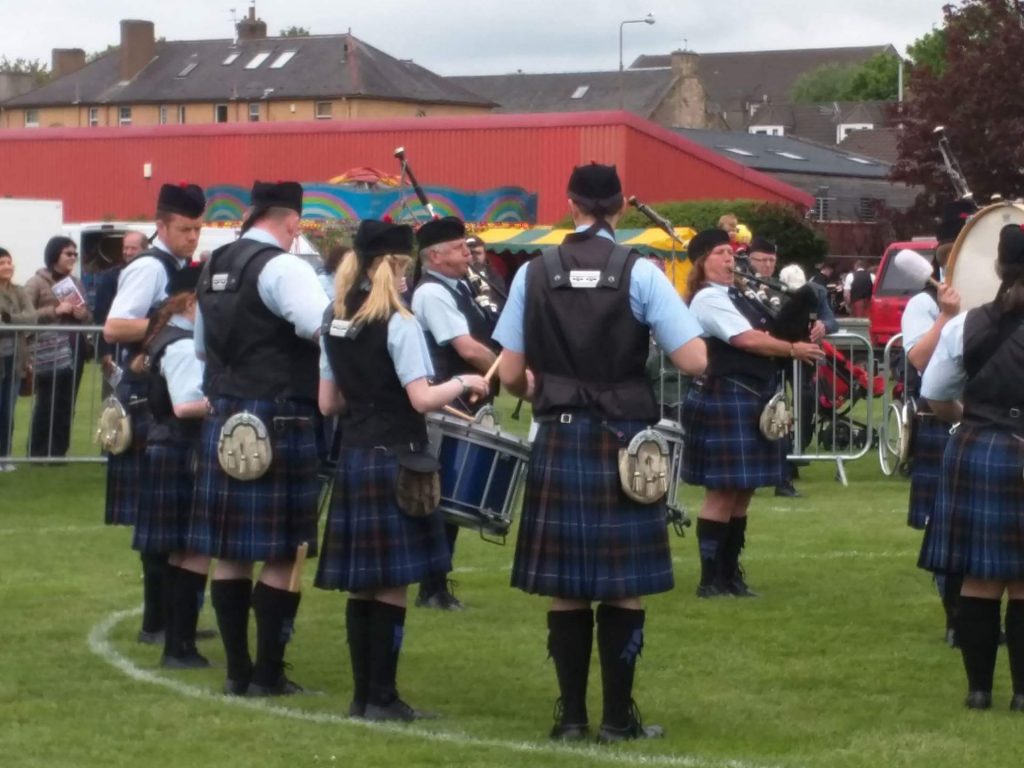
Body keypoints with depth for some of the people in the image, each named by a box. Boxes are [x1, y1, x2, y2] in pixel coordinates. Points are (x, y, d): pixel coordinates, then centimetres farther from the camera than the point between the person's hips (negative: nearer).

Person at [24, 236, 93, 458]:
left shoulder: (76, 283, 17)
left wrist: (83, 314, -1)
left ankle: (58, 452, 11)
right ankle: (38, 453, -3)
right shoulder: (37, 282, -1)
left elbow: (89, 317, 23)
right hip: (49, 352, -6)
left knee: (66, 404, 5)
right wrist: (55, 311, -16)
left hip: (74, 350, 6)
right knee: (47, 403, -8)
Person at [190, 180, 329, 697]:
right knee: (281, 554, 0)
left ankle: (237, 670, 15)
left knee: (231, 552, 10)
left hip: (223, 419, 8)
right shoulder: (282, 268, -13)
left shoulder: (215, 266, 12)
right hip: (277, 425, -8)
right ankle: (268, 675, 3)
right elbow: (328, 329, -26)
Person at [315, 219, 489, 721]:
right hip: (395, 458, -7)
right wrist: (464, 383, -2)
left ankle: (362, 694, 14)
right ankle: (382, 697, 1)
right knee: (392, 586, -1)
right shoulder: (398, 324, -14)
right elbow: (422, 398, -18)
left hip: (352, 457, 7)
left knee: (361, 585, 10)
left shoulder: (333, 323, 9)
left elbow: (327, 403, 11)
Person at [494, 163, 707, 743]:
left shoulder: (534, 273, -1)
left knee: (566, 587, 8)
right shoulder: (639, 272, -8)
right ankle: (619, 717, 7)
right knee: (623, 586, 5)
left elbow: (510, 375, 1)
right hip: (623, 440, -2)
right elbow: (694, 362, -12)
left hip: (559, 440, 2)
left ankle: (572, 716, 11)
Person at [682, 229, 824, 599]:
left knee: (742, 492, 12)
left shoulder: (735, 297, 17)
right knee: (722, 493, -6)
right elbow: (747, 339, -20)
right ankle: (710, 580, -1)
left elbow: (767, 332, 17)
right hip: (724, 400, -10)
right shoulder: (708, 299, -12)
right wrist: (793, 349, -14)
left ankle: (730, 574, 18)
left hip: (750, 401, 10)